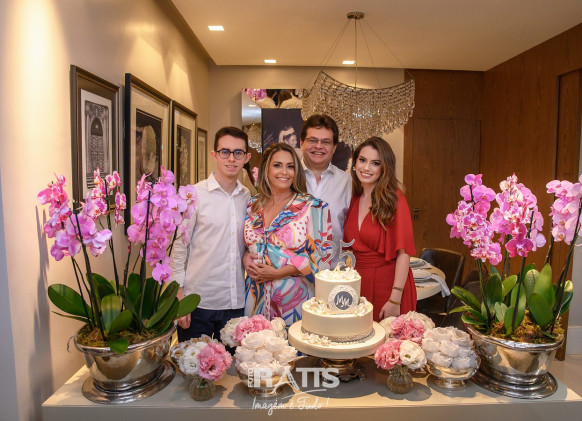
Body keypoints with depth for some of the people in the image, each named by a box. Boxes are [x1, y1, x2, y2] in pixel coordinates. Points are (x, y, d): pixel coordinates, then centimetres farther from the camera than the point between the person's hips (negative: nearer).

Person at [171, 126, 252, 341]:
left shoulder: (247, 197, 6)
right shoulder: (194, 195, -8)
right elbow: (179, 248, -6)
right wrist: (178, 299, -7)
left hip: (236, 302, 4)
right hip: (198, 302, -4)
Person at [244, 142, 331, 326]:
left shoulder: (313, 206, -6)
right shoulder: (253, 205, 6)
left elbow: (320, 257, -10)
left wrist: (276, 273, -16)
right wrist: (248, 263, -6)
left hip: (294, 299, -3)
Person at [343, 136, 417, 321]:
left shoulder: (393, 199, -11)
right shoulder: (354, 200, 6)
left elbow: (403, 252, -16)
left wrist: (395, 299, -20)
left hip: (388, 284, -5)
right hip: (359, 283, 5)